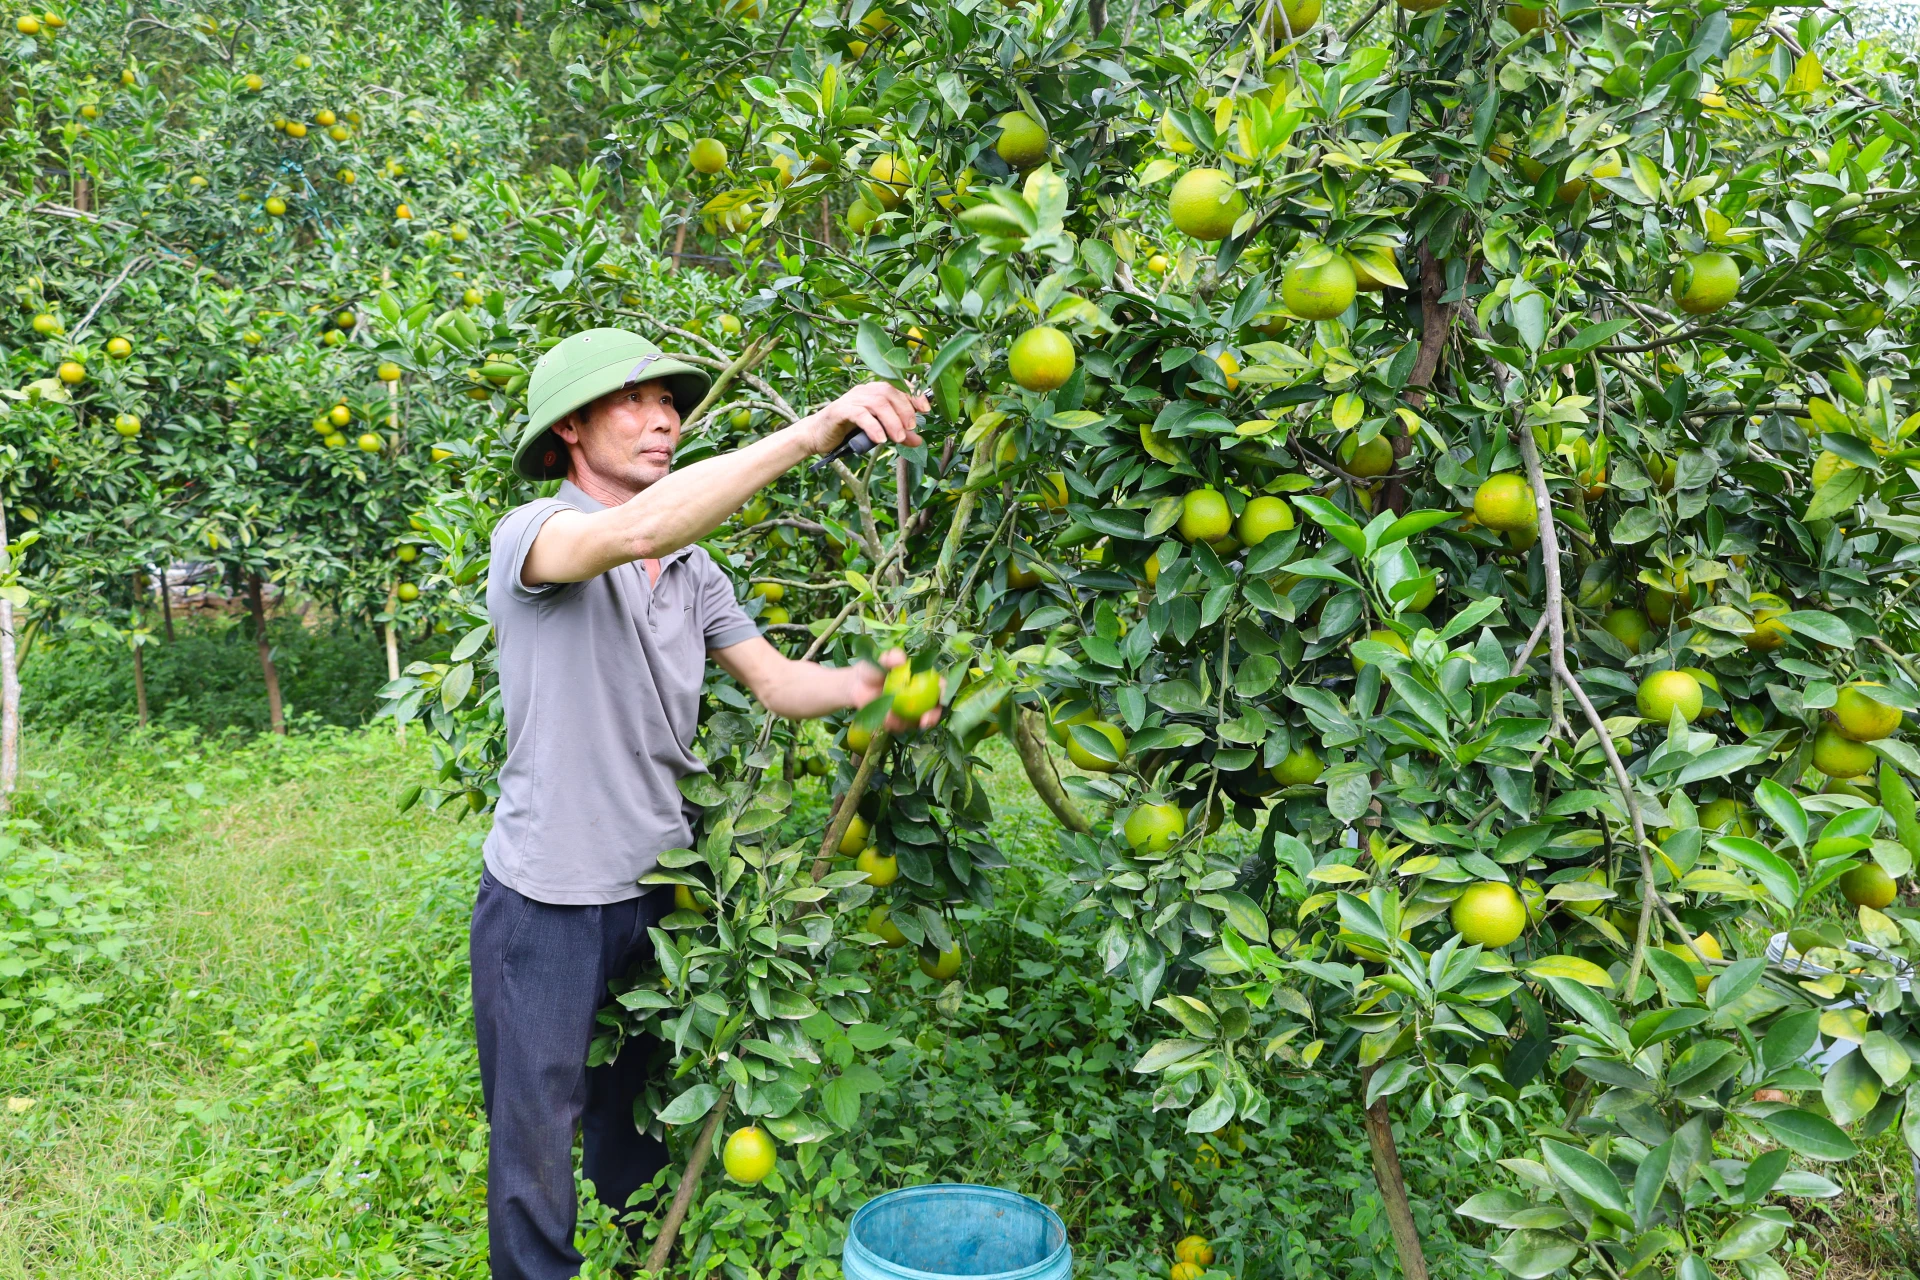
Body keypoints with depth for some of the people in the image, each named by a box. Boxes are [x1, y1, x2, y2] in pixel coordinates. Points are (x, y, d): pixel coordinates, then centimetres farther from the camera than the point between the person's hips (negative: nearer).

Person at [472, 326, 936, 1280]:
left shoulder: (693, 570, 6)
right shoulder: (530, 537, -14)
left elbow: (772, 680, -1)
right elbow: (635, 531, -35)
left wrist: (862, 685, -24)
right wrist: (810, 433, -40)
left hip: (657, 885, 6)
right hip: (548, 903, -6)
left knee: (639, 1130, 23)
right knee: (536, 1146, 8)